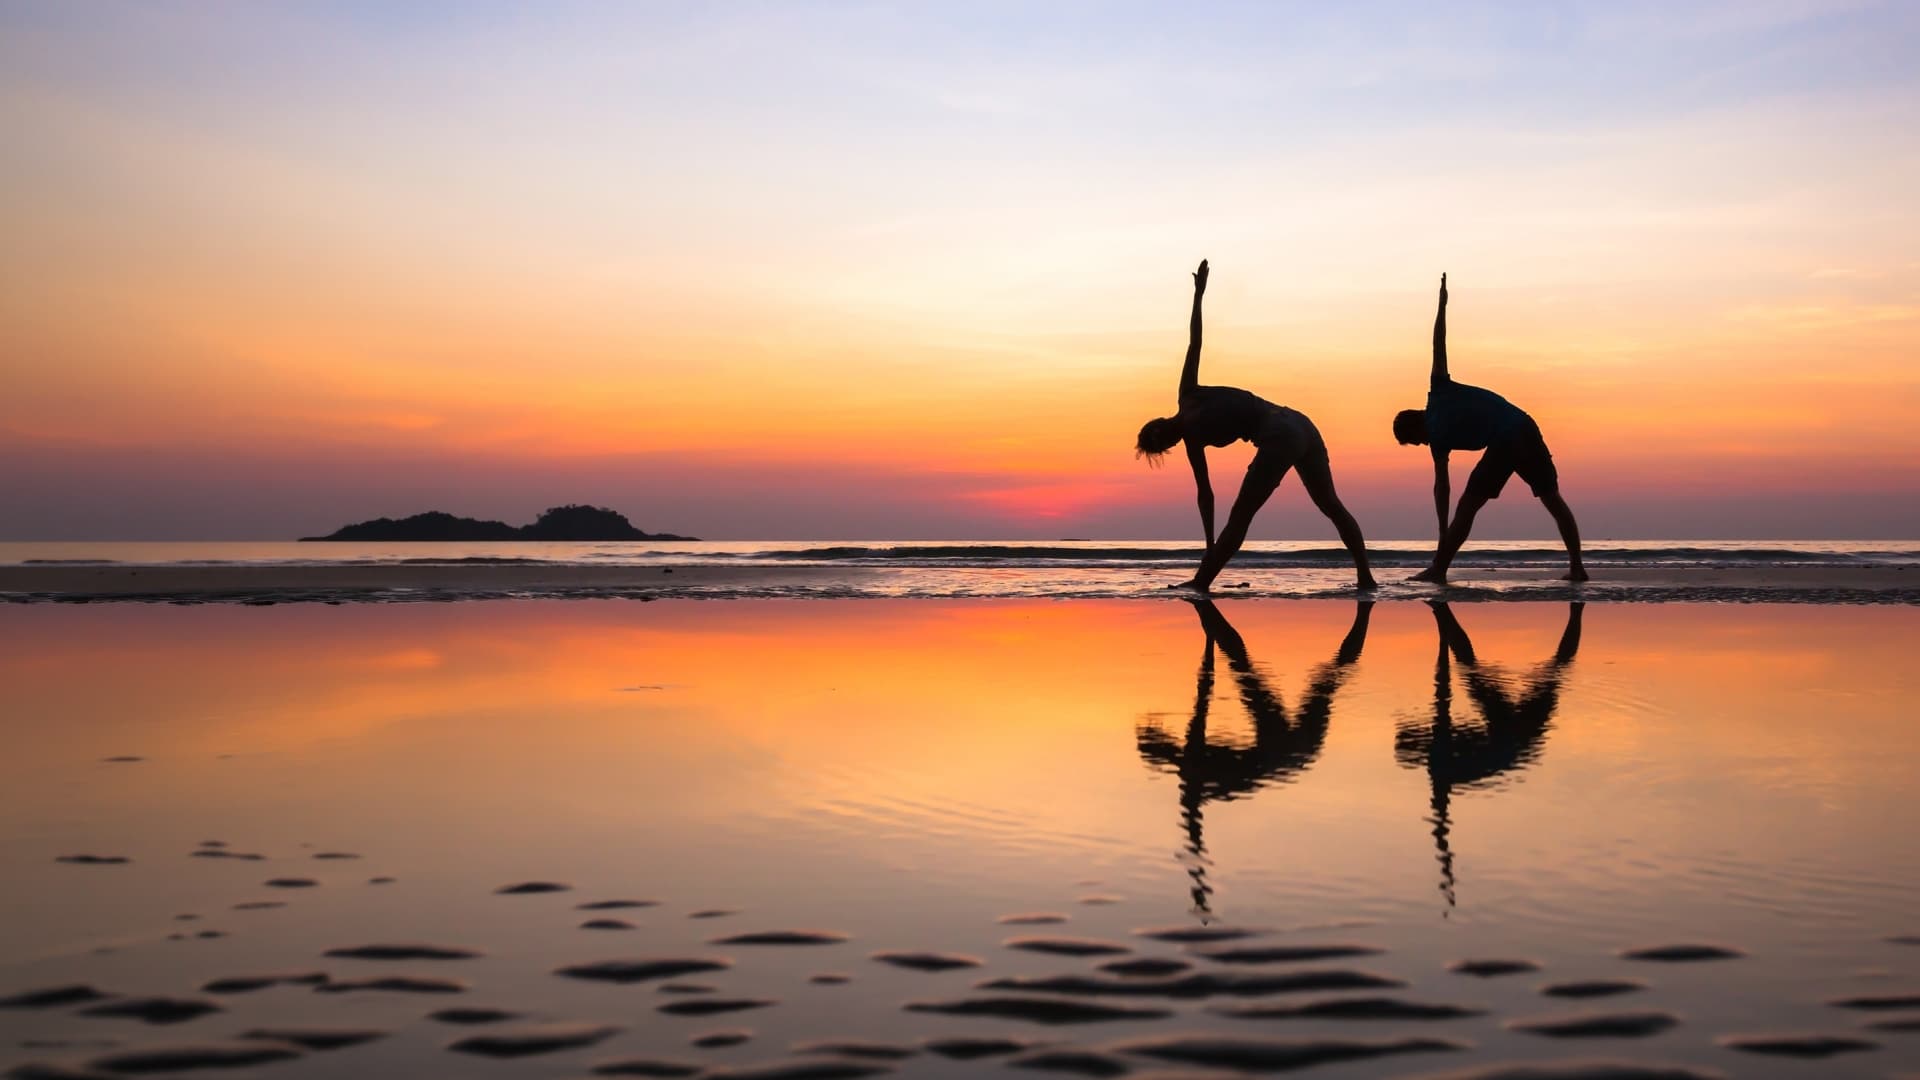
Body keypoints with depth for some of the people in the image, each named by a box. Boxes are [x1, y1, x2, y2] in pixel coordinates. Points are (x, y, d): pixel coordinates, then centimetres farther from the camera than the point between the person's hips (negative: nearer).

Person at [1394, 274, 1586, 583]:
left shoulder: (1437, 435, 0)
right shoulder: (1439, 394, 15)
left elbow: (1441, 488, -2)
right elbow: (1438, 344, 19)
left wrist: (1443, 535, -2)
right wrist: (1441, 306, 29)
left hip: (1503, 444, -8)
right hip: (1526, 428, 8)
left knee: (1468, 506, 0)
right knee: (1553, 499, 14)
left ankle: (1439, 570, -1)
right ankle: (1577, 566, 14)